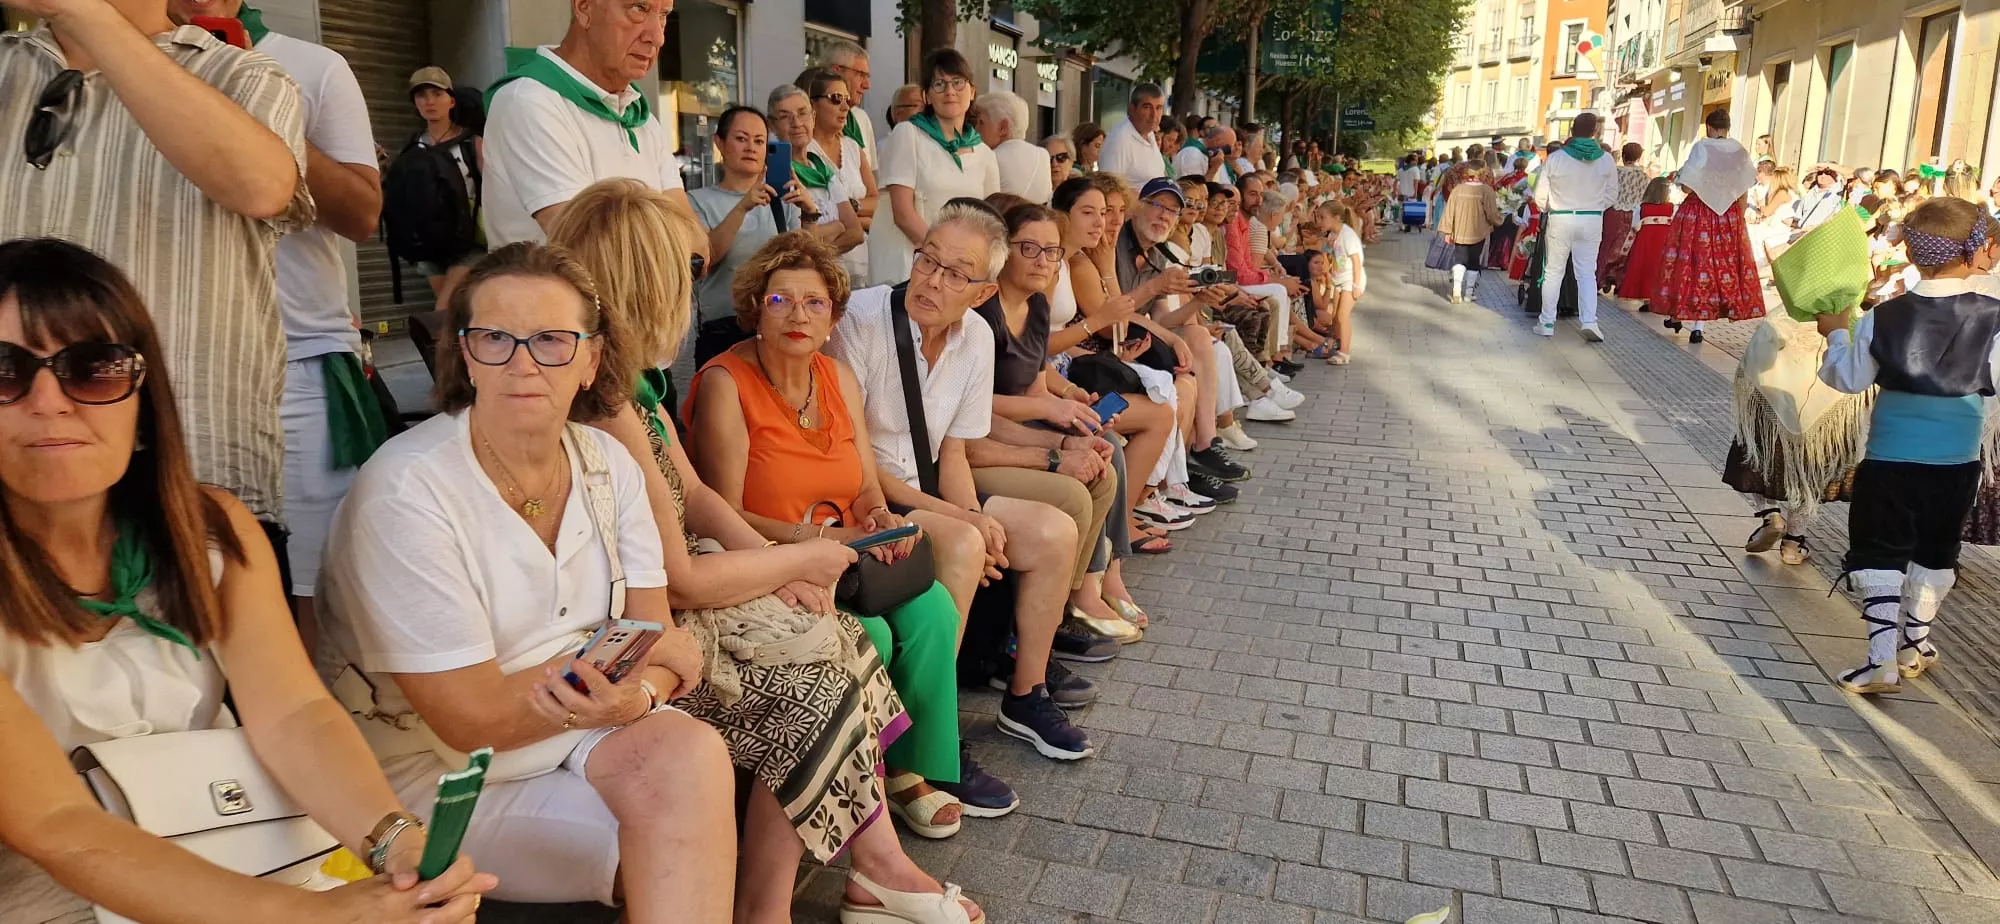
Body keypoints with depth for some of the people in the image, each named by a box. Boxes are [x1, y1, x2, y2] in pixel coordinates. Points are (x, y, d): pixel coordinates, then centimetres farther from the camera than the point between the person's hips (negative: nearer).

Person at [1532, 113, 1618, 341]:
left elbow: (1540, 196, -5)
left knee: (1553, 272, 9)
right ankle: (1589, 321, -7)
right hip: (1592, 221, 1)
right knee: (1587, 273, 6)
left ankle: (1547, 323, 12)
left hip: (1560, 220, -1)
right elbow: (1611, 195, 4)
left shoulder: (1556, 158, -9)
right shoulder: (1606, 160, -3)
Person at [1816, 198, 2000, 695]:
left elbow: (1850, 379, -2)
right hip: (1957, 461, 2)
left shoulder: (1882, 318, -11)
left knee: (1880, 552, 4)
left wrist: (1837, 333, 13)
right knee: (1936, 552, 19)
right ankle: (1914, 642, 33)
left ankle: (1883, 659, -5)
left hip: (1890, 455, -1)